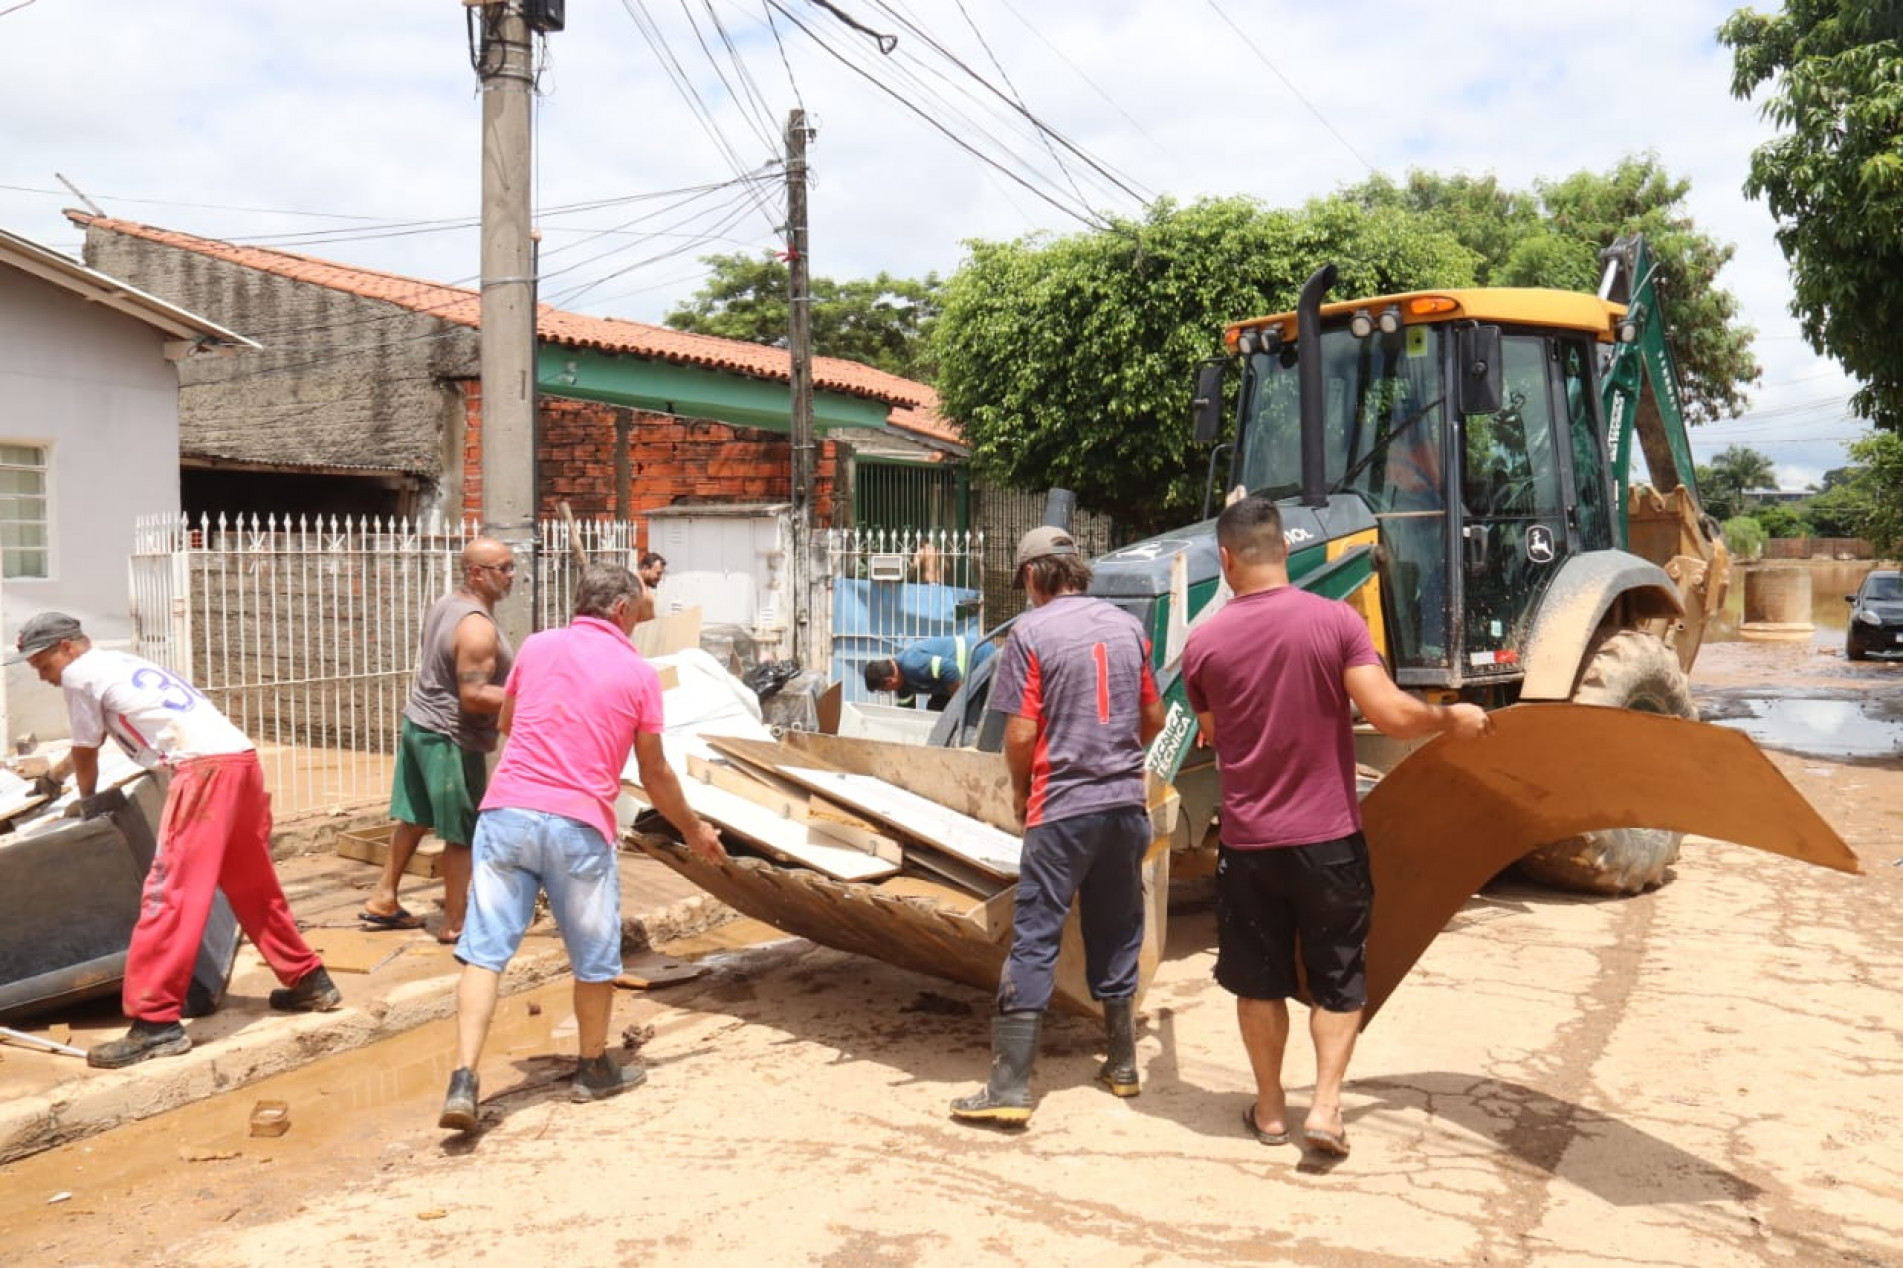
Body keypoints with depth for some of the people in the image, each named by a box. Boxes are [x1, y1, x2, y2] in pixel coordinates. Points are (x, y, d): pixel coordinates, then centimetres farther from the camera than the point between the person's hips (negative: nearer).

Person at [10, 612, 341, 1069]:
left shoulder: (80, 673, 6)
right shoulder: (124, 665, 30)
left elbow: (86, 753, 16)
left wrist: (87, 801, 34)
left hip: (205, 769, -9)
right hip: (241, 761, 9)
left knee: (168, 894, -7)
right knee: (253, 887, 20)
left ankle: (156, 1023, -8)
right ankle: (310, 981, 28)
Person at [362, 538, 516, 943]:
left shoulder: (447, 603, 6)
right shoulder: (478, 627, -24)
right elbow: (473, 695, -28)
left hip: (419, 723, 10)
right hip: (450, 738, -10)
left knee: (414, 817, 20)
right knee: (463, 833, 2)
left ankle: (383, 900, 30)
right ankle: (455, 922, 10)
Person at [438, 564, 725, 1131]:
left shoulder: (536, 647, 9)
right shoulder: (638, 672, 1)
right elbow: (655, 774, 6)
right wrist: (694, 828, 20)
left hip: (506, 812, 3)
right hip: (578, 825, -2)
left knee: (485, 950, 5)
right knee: (595, 955, 16)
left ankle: (463, 1080, -4)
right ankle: (594, 1069, 31)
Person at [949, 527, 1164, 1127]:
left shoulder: (1031, 632, -8)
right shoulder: (1126, 625, 8)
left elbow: (1021, 733, -12)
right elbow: (1154, 717, 14)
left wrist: (1020, 791, 5)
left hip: (1061, 808, -5)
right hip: (1126, 802, 6)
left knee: (1033, 941, -2)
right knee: (1117, 937, 17)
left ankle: (1009, 1087, -2)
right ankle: (1122, 1064, 28)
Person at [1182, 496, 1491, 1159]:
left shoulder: (1203, 643, -6)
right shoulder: (1335, 620, -11)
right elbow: (1393, 715, -16)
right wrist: (1452, 717, 3)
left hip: (1247, 843, 1)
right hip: (1329, 838, -1)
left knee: (1258, 981, 16)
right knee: (1337, 979, 16)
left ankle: (1270, 1109, 27)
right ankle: (1325, 1104, 9)